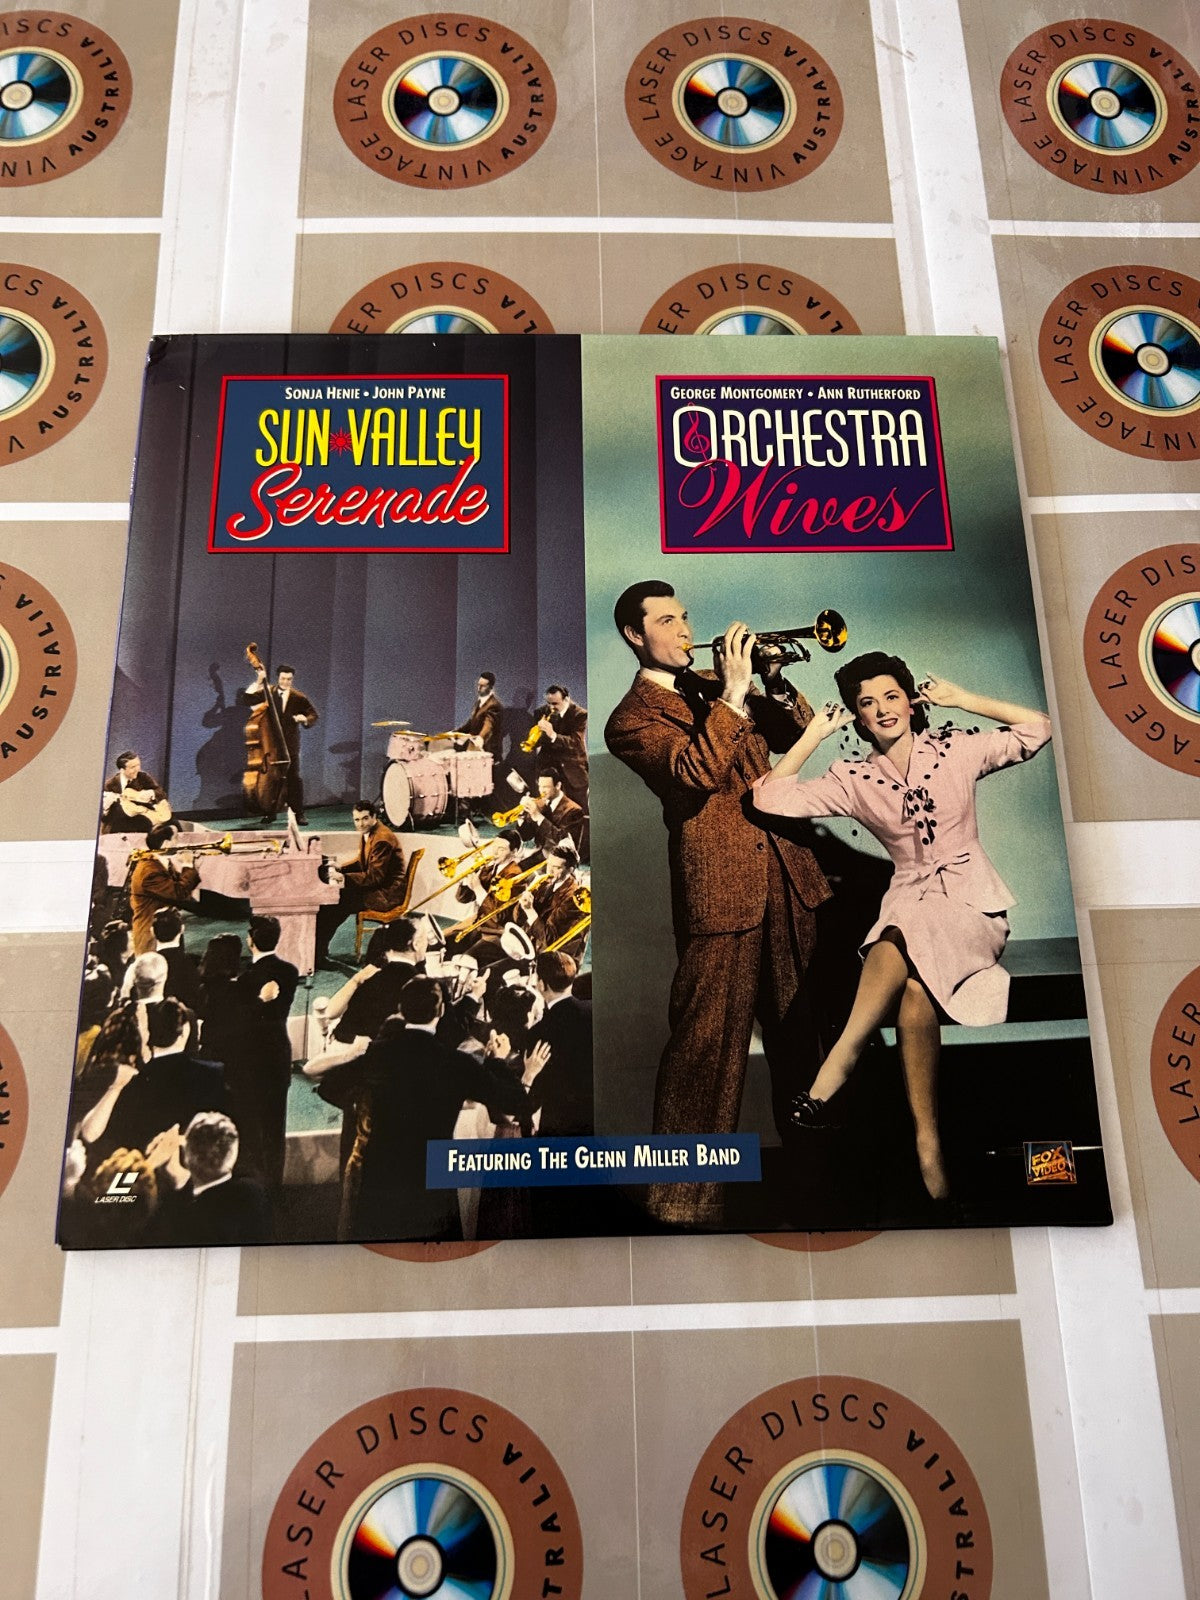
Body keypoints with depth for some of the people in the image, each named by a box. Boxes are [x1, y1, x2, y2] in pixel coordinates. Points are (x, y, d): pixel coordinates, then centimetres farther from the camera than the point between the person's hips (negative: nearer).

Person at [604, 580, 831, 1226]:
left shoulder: (713, 688, 20)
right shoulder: (632, 719, -1)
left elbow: (795, 732, 18)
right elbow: (695, 771, -19)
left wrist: (775, 684, 0)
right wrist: (732, 696, -20)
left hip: (785, 878, 7)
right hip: (720, 892, -6)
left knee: (798, 1031, 16)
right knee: (706, 1045, -5)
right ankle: (684, 1192, 7)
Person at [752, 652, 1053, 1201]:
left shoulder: (955, 749, 4)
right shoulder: (854, 780, 4)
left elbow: (1038, 729, 7)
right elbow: (768, 797, -4)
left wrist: (962, 699, 3)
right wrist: (816, 732, 0)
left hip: (973, 904, -1)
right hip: (909, 904, 1)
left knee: (903, 940, -37)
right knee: (913, 987, -33)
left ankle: (839, 1061, -30)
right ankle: (928, 1147, -29)